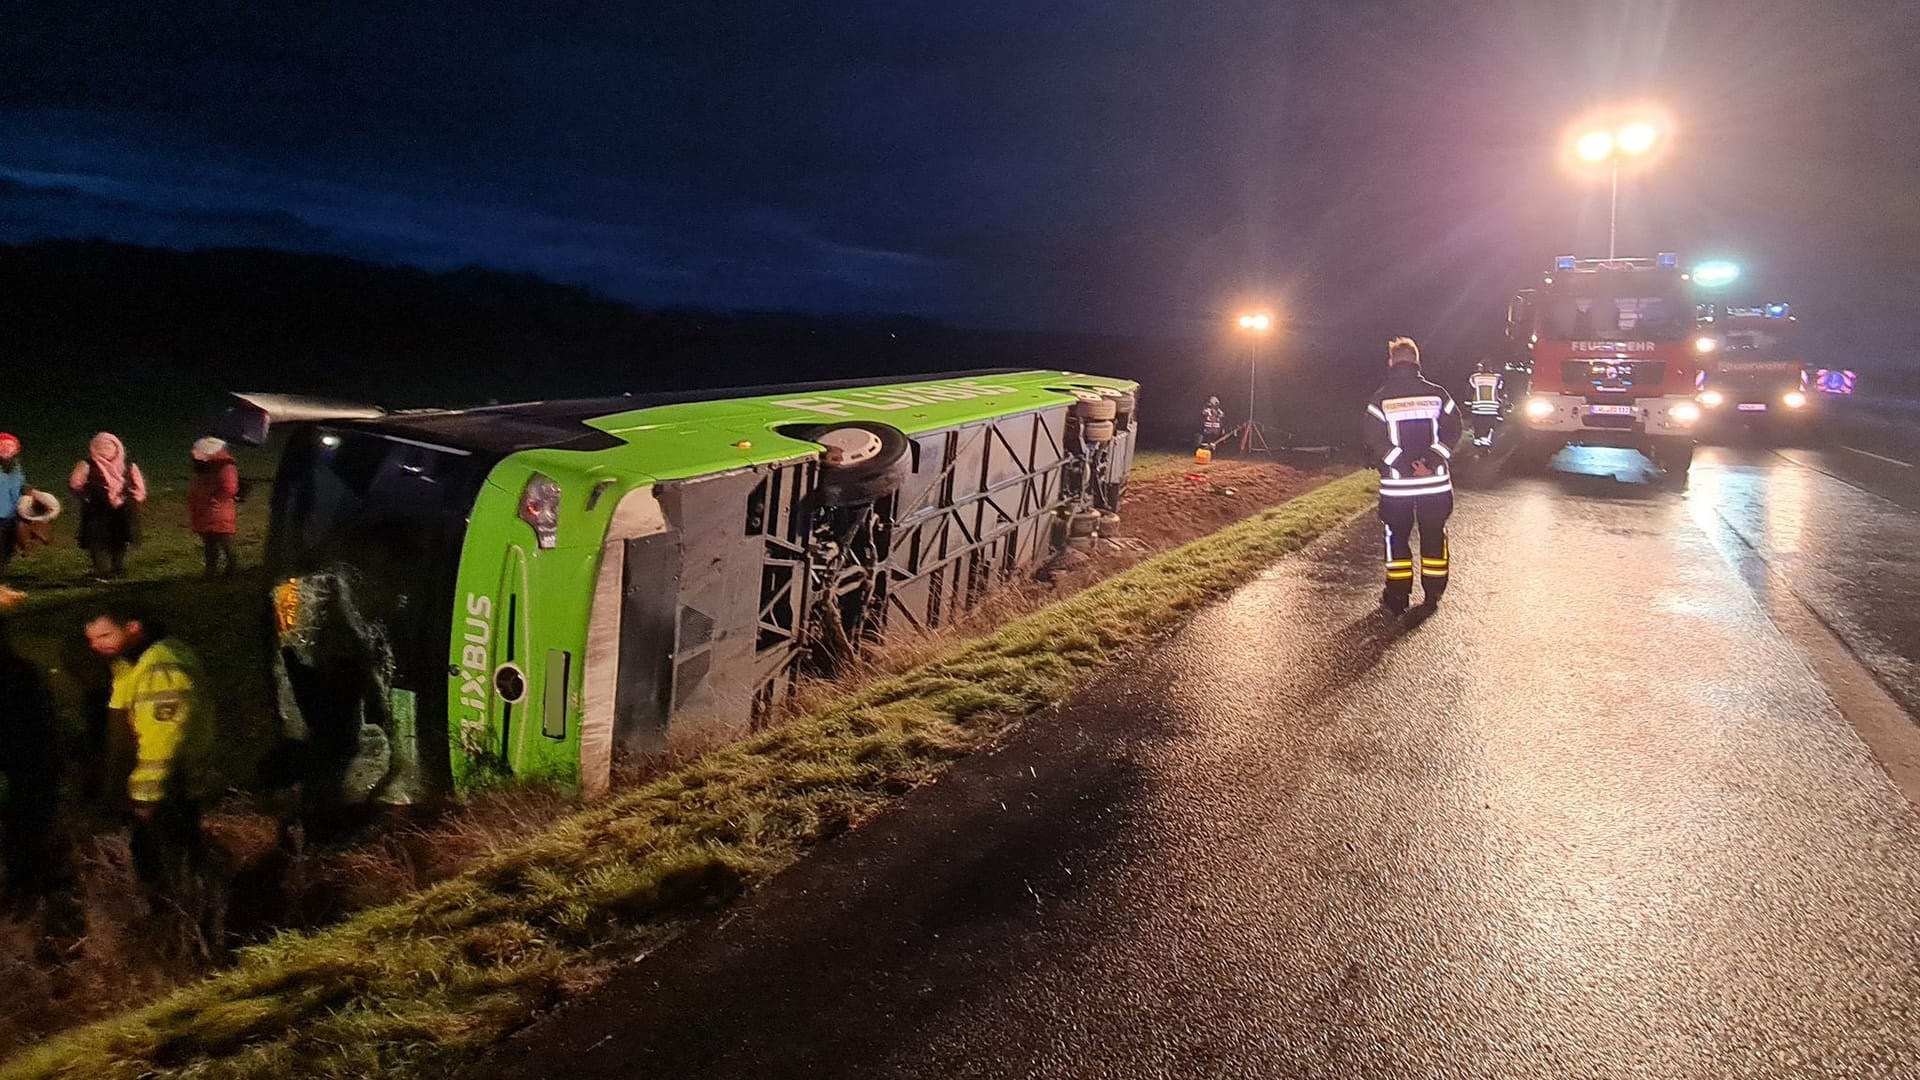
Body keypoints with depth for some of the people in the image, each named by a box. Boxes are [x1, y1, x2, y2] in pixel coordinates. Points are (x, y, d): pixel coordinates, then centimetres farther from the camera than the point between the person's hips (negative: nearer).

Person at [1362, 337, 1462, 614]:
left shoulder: (1381, 398, -4)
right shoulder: (1436, 394, 2)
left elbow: (1375, 440, -13)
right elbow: (1453, 430, -5)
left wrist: (1405, 465, -11)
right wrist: (1432, 461, -11)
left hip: (1396, 484, -1)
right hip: (1435, 482, 2)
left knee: (1397, 538, 9)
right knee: (1434, 536, 14)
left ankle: (1397, 597, 10)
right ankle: (1433, 594, 20)